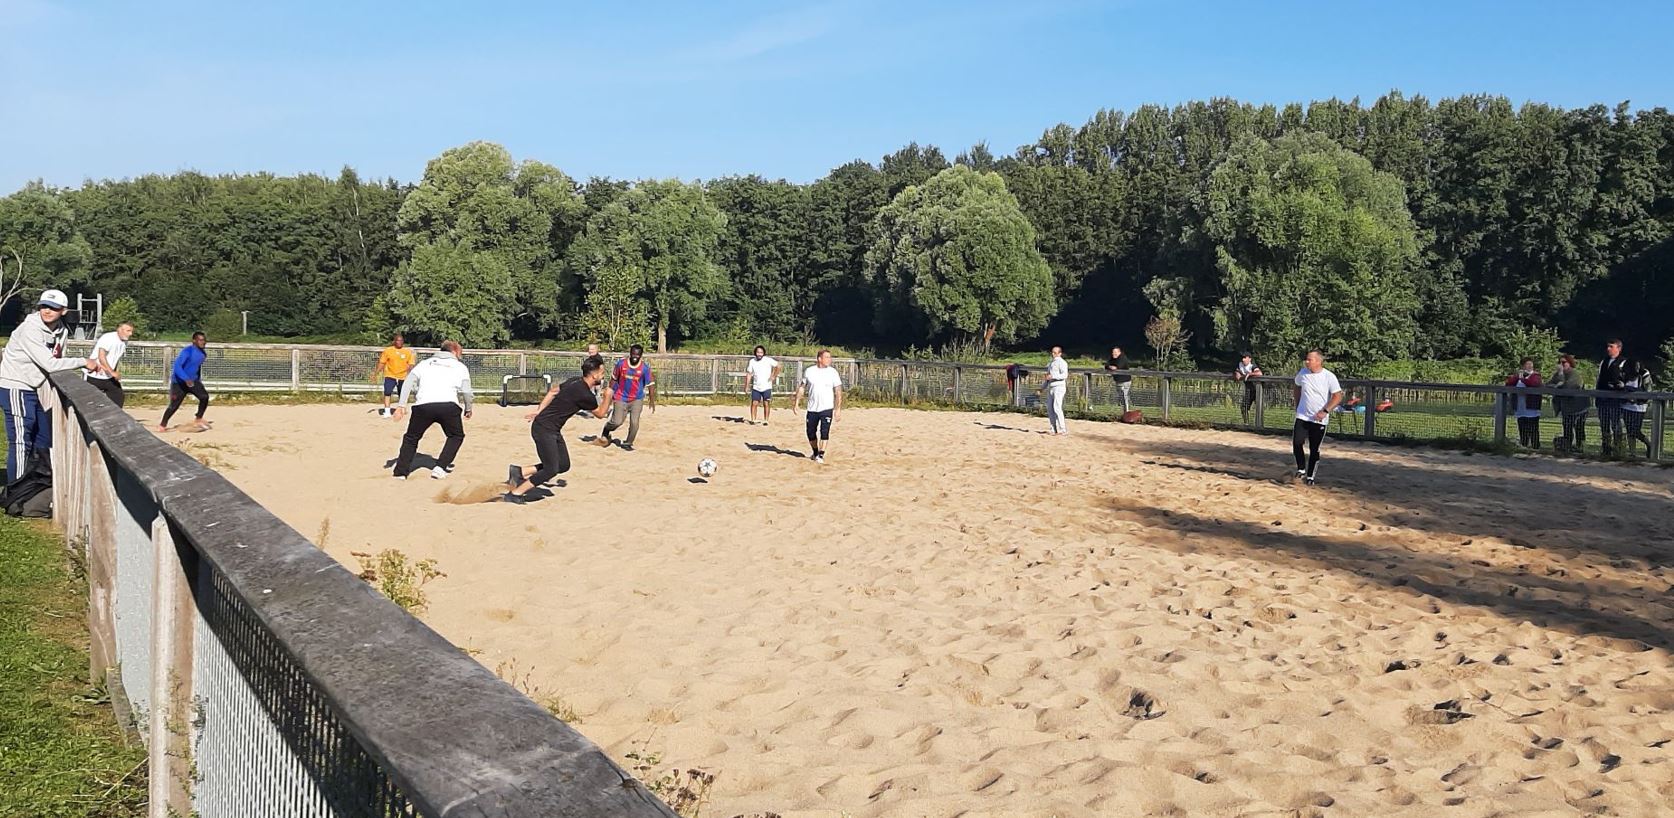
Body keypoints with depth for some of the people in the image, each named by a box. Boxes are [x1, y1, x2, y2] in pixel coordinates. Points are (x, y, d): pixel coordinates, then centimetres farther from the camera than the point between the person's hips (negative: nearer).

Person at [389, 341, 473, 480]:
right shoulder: (460, 366, 19)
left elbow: (408, 381, 10)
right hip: (449, 405, -1)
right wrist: (468, 409, 17)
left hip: (423, 405, 2)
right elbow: (466, 391, 5)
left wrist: (401, 405, 5)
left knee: (411, 438, 20)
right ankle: (440, 467, 9)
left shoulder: (425, 363, 24)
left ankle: (401, 472, 13)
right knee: (456, 436, 23)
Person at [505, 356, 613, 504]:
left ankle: (519, 471, 16)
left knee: (563, 465, 9)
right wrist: (608, 396, 7)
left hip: (553, 430, 9)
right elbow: (600, 413, -5)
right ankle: (514, 494, -2)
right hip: (544, 429, -9)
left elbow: (553, 391, 17)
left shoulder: (575, 382, 5)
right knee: (551, 470, -9)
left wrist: (539, 411, 18)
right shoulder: (584, 395, -22)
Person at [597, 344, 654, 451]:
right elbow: (614, 379, 5)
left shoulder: (645, 368, -11)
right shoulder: (621, 364, -8)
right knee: (617, 422, -5)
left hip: (637, 399, 0)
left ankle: (628, 443, 10)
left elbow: (650, 385, -6)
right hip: (621, 398, 0)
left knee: (634, 422, -10)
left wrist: (652, 401, -8)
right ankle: (606, 430, 28)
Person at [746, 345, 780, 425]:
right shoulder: (752, 361, 0)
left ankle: (765, 420, 8)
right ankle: (753, 419, 7)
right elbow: (749, 374, 4)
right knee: (754, 403, -2)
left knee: (766, 404, -1)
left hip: (766, 387, -2)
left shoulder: (768, 360, -8)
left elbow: (778, 366, 1)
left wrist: (774, 376, -5)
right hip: (756, 387, 2)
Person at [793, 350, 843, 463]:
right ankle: (815, 452, 31)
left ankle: (821, 455, -3)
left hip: (827, 408, -2)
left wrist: (838, 409, -8)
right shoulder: (809, 371, 1)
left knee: (824, 432, -11)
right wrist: (796, 402, 5)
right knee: (811, 433, 10)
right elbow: (802, 387, 10)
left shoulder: (833, 372, -3)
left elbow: (838, 392, -3)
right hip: (812, 408, 2)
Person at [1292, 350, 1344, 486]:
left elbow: (1338, 397, -12)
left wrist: (1325, 411, -21)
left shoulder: (1329, 377, -13)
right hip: (1302, 417, 3)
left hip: (1319, 419, -3)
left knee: (1314, 449, 2)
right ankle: (1301, 469, 13)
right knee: (1296, 442, -8)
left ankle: (1310, 476, 15)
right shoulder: (1303, 372, 0)